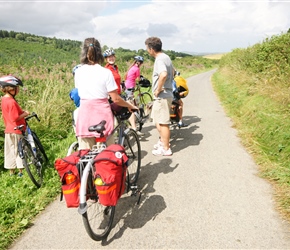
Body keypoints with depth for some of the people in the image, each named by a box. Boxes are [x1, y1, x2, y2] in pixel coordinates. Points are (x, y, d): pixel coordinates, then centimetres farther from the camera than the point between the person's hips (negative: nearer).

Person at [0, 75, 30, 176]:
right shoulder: (11, 101, -22)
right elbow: (14, 118, -23)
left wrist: (21, 111, 13)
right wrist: (24, 114, -11)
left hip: (8, 130, 8)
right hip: (16, 130, -8)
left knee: (10, 151, 13)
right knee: (19, 150, 4)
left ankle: (11, 172, 24)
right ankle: (21, 171, 14)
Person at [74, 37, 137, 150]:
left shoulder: (78, 72, 3)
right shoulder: (106, 72, -7)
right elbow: (115, 99, -6)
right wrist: (130, 106, 10)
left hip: (84, 114, 3)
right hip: (102, 114, -2)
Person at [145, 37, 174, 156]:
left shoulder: (160, 59, -18)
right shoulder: (165, 57, 13)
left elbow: (163, 74, -37)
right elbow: (171, 72, 27)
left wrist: (158, 90, -24)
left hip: (162, 96, -10)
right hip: (164, 94, 10)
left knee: (163, 123, -1)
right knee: (158, 120, 22)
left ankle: (166, 148, 10)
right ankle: (162, 141, 37)